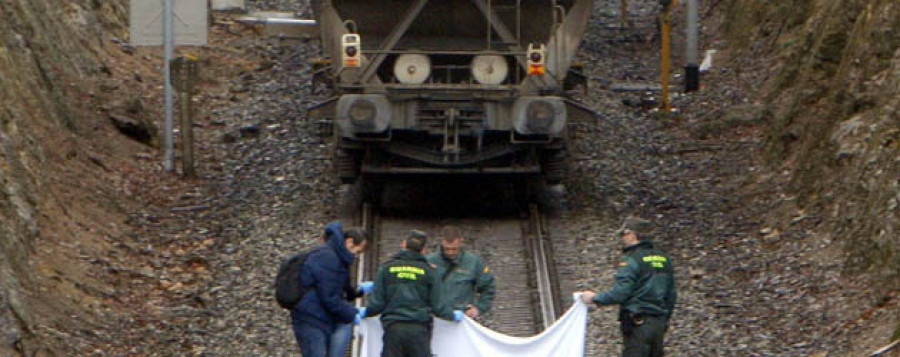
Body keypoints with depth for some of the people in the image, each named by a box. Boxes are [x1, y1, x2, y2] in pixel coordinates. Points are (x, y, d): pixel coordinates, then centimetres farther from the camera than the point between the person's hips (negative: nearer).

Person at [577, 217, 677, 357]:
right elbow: (672, 294, 19)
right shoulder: (663, 258, 14)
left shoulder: (630, 259, -11)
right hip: (659, 323, 8)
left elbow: (620, 292, -17)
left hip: (638, 324, -8)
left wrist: (595, 298, -4)